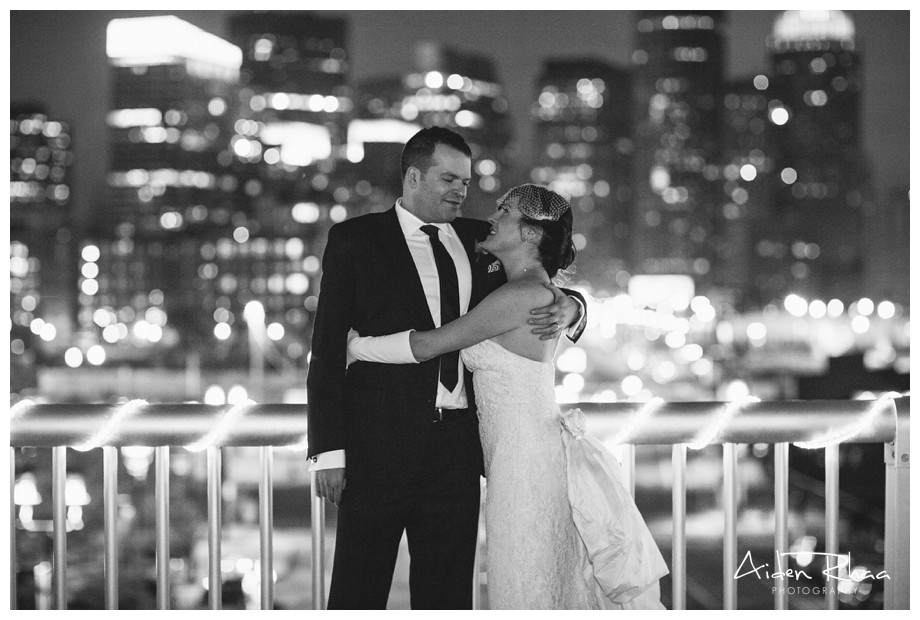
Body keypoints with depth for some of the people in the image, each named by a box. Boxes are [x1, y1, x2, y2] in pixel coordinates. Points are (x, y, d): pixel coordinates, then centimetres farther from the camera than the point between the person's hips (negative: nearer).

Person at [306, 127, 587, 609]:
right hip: (379, 446, -4)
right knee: (358, 593, 0)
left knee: (448, 593, 8)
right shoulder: (355, 240, 1)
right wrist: (328, 450, -9)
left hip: (457, 444, 4)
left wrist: (567, 308, -7)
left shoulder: (479, 240, 13)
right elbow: (327, 349, -2)